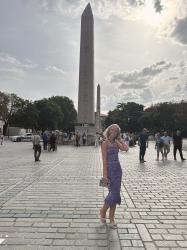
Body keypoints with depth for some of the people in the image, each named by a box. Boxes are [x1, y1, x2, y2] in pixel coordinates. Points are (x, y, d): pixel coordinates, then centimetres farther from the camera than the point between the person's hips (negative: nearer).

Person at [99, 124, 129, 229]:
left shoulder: (116, 142, 10)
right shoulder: (105, 143, -9)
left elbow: (126, 148, -8)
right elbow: (104, 159, -14)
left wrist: (119, 139, 0)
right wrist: (105, 174, -17)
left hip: (118, 169, 7)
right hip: (110, 169, -6)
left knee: (115, 193, 10)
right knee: (114, 193, -3)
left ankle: (111, 219, 24)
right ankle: (103, 211, 26)